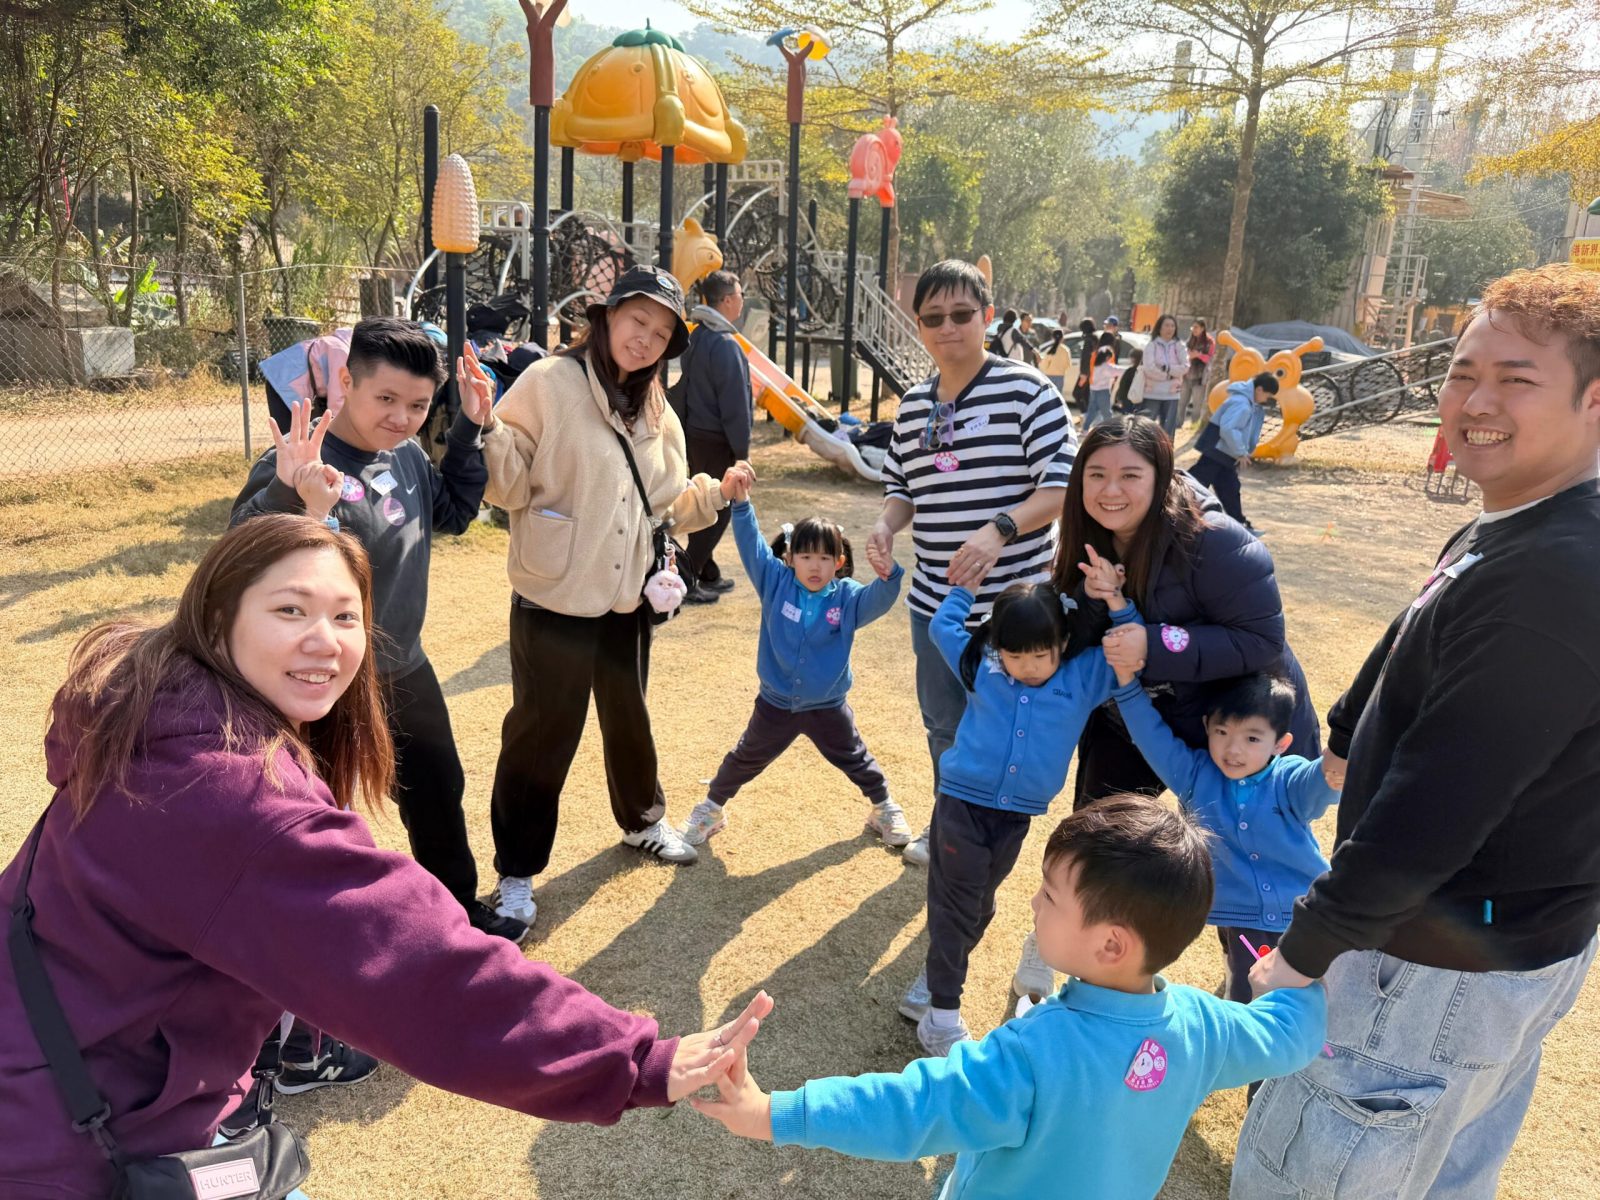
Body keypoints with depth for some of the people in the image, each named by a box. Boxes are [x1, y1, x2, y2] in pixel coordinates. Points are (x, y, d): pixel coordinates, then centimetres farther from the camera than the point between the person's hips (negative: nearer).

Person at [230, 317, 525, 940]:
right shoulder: (299, 467, -24)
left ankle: (459, 907, 47)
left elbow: (453, 513, 15)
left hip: (405, 672, 8)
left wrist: (471, 429, 4)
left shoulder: (407, 454, -2)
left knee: (440, 794, 24)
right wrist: (285, 495, -51)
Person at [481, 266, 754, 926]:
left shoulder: (655, 411, 9)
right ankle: (516, 872, 22)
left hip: (627, 598, 6)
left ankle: (643, 819, 47)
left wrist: (717, 492, -3)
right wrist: (484, 426, -34)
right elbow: (507, 483, -17)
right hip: (554, 600, -6)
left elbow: (668, 507, 13)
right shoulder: (550, 383, -12)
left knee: (629, 718, 23)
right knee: (541, 736, 4)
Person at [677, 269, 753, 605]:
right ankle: (686, 579, -1)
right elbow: (735, 404, -19)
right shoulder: (725, 345, -19)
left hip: (695, 435, 9)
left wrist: (690, 426, 19)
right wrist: (741, 449, -14)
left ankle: (707, 574, 25)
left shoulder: (696, 338, 10)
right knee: (717, 511, -2)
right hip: (717, 441, -9)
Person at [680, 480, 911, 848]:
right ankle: (712, 809, 38)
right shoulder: (776, 584, -12)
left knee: (856, 761, 20)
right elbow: (752, 546, -19)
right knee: (744, 760, 18)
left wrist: (889, 573, -49)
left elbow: (880, 599, -28)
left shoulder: (848, 598, -13)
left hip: (828, 708, 0)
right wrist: (741, 503, -32)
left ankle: (884, 809, 44)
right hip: (776, 705, 0)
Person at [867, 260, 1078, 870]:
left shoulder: (1025, 389, -10)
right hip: (935, 599, 5)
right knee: (943, 725, 18)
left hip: (1013, 601, -5)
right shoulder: (913, 406, 8)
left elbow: (1064, 481, -15)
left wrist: (1000, 529, -28)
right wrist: (884, 526, -6)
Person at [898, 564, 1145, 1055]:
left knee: (979, 908, 17)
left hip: (1017, 817, 3)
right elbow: (943, 626, 10)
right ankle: (941, 1014, 11)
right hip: (961, 806, -2)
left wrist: (1116, 601, -17)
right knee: (955, 907, 1)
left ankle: (932, 986, 37)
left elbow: (1136, 651, -4)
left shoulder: (1085, 678, -4)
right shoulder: (981, 669, -3)